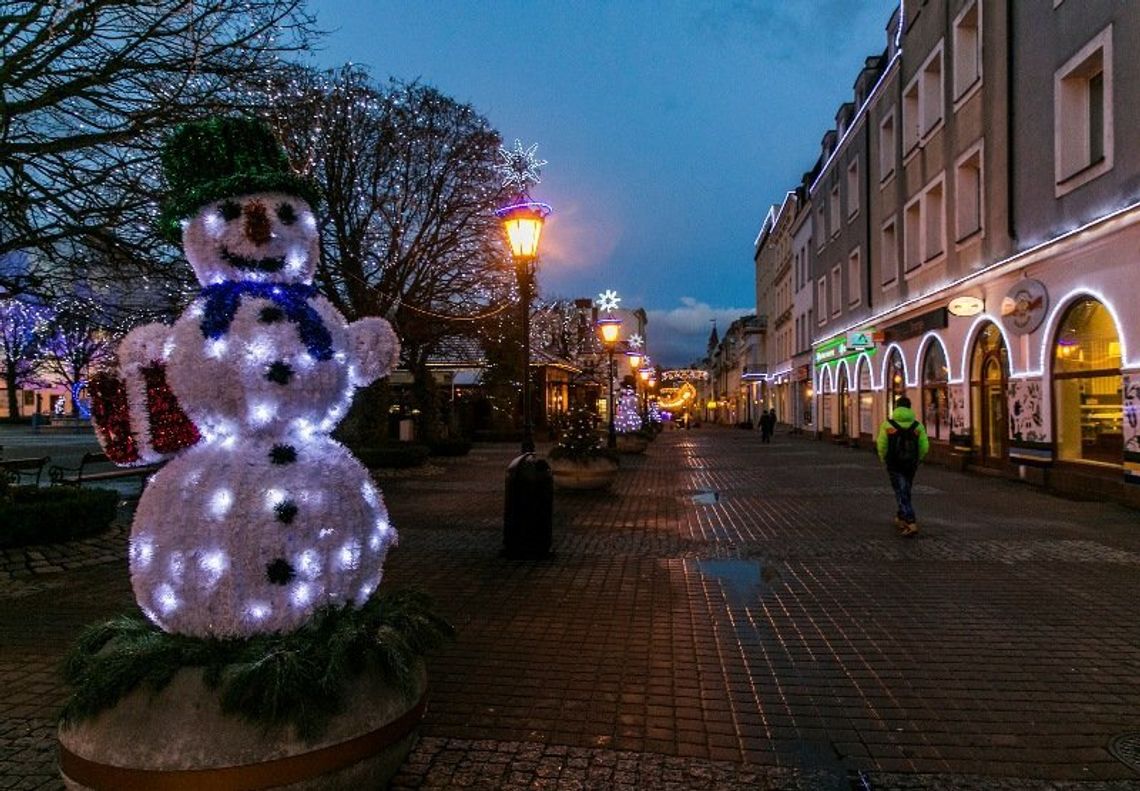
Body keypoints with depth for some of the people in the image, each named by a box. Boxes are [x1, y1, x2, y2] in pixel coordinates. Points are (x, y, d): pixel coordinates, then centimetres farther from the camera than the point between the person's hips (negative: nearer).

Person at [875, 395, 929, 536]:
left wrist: (884, 460, 10)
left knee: (902, 495, -2)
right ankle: (900, 518, 35)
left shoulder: (887, 424, -8)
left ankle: (911, 524, -16)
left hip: (894, 465, -3)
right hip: (911, 466, 3)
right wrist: (916, 460, 14)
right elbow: (924, 447, -4)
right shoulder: (917, 425, -2)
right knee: (905, 492, 22)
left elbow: (881, 446, -9)